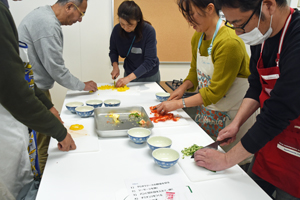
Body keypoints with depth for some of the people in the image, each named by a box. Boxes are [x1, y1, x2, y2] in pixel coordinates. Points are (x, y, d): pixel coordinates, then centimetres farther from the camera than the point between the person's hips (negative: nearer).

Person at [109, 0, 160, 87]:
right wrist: (115, 65, -18)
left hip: (149, 77, -2)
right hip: (129, 74, 3)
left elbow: (150, 61, -27)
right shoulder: (117, 30, -14)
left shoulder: (149, 31, -25)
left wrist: (129, 78, -35)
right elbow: (113, 51, 3)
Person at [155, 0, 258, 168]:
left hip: (231, 116, -7)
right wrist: (183, 87, -5)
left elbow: (215, 91, -23)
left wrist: (179, 104, -20)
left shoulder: (229, 42, -27)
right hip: (207, 112, 7)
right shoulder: (197, 37, 0)